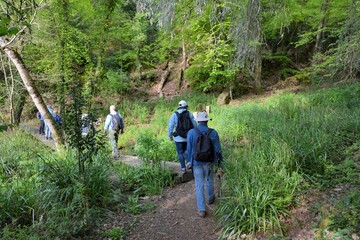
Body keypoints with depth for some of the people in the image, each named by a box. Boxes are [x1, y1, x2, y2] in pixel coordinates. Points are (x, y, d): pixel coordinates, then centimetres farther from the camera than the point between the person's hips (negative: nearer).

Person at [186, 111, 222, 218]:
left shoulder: (191, 132, -13)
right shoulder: (213, 132, -11)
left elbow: (189, 149, -7)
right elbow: (217, 149, -6)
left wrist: (189, 162, 6)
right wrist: (219, 161, 6)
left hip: (196, 162, -1)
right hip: (208, 162, 1)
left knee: (199, 185, 6)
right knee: (209, 181, 24)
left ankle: (201, 210, 6)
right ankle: (210, 198, 48)